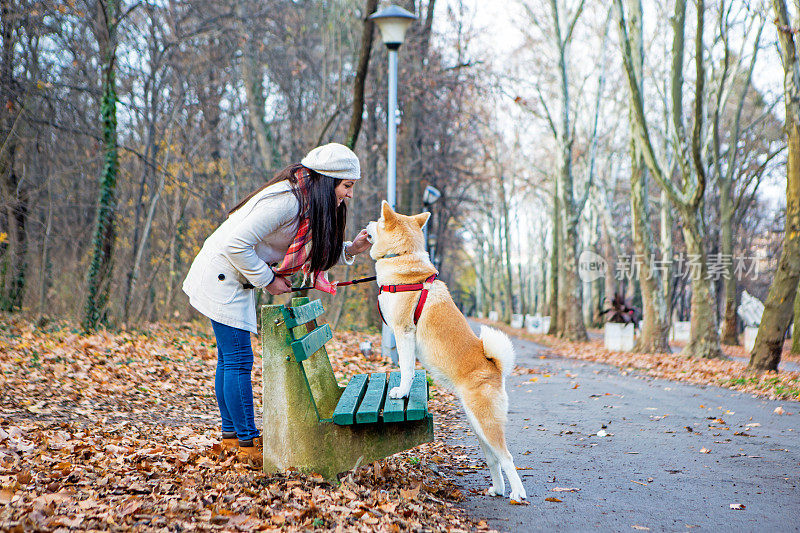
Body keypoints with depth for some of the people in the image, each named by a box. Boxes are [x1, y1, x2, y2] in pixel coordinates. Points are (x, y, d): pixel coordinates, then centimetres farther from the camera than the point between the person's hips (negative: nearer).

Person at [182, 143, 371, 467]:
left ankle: (231, 434, 24)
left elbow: (314, 252, 10)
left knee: (229, 360, 15)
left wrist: (351, 249, -6)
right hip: (221, 276, -10)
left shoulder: (310, 203, 3)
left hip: (235, 279, 10)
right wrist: (268, 280, -17)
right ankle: (248, 444, 1)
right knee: (239, 360, -6)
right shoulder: (286, 200, -26)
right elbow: (237, 244, -28)